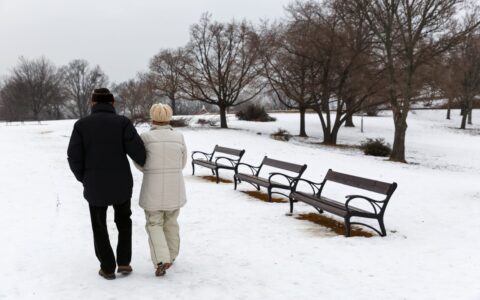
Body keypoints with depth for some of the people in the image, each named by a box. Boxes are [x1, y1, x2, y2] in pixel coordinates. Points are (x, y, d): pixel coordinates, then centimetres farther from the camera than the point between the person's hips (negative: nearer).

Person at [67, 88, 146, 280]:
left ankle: (108, 268, 20)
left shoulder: (82, 124, -3)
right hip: (121, 184, 0)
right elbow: (137, 151, -14)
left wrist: (84, 178, 10)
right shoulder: (122, 122, -6)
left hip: (95, 186, 0)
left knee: (99, 227, 16)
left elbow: (74, 157, -6)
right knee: (123, 222, 22)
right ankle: (124, 263, 18)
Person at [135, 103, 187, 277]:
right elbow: (182, 163, 6)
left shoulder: (146, 137, -9)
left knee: (154, 225, 8)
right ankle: (170, 256, 30)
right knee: (170, 223, 20)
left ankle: (161, 260, -7)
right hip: (175, 188, 3)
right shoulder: (179, 137, -2)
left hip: (153, 189, -3)